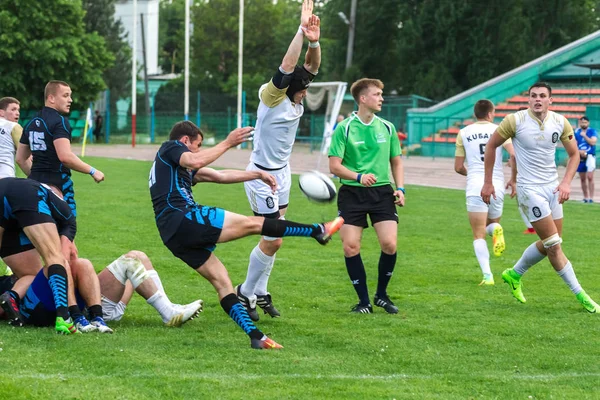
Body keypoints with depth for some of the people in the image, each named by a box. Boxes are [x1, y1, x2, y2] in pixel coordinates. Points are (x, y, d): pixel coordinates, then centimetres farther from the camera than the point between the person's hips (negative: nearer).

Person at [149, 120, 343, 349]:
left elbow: (220, 176, 31)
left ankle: (256, 337, 2)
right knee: (252, 224, -5)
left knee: (221, 281, 6)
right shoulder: (170, 147, 4)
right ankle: (318, 231, -1)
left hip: (174, 236, 10)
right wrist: (228, 143, -14)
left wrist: (258, 174, 28)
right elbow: (195, 162, -19)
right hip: (184, 219, -10)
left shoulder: (180, 168, 31)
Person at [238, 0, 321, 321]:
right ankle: (245, 293, 8)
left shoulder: (294, 99, 1)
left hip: (281, 174, 8)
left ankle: (259, 292, 23)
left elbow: (311, 66, -6)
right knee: (272, 240, -8)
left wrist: (313, 41, -25)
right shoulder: (271, 97, -19)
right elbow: (287, 67, -31)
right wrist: (301, 30, -33)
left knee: (273, 238, 12)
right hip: (262, 177, -8)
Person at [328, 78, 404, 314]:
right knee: (350, 247, -9)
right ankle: (364, 301, 7)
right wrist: (359, 176, -22)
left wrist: (400, 188, 4)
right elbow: (334, 165, -7)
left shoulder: (387, 128, 8)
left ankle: (381, 295, 10)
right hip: (351, 193, -2)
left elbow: (396, 161, 18)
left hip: (382, 192, 2)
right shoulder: (344, 129, -3)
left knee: (390, 244, -13)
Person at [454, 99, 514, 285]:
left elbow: (458, 167, 11)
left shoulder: (464, 133, 8)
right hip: (497, 185, 1)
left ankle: (487, 275, -17)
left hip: (475, 186, -1)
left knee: (479, 235, 2)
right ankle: (495, 229, -14)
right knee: (492, 224, 24)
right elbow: (514, 154, -11)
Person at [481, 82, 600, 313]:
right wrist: (487, 183, -1)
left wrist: (566, 182, -7)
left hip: (552, 187, 5)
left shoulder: (560, 122, -2)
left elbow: (574, 154, 8)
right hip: (529, 189, -5)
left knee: (549, 244, 11)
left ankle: (514, 274, 34)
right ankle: (580, 295, -1)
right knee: (554, 244, -9)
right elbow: (491, 146, -2)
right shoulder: (515, 121, -13)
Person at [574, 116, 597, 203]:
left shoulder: (592, 131, 0)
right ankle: (585, 197, 18)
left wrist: (584, 135, -14)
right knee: (582, 179, 8)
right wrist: (579, 151, -15)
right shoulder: (576, 132, 6)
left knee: (590, 177, -16)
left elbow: (593, 142, -13)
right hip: (580, 157, 4)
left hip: (590, 156, -4)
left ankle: (591, 198, -16)